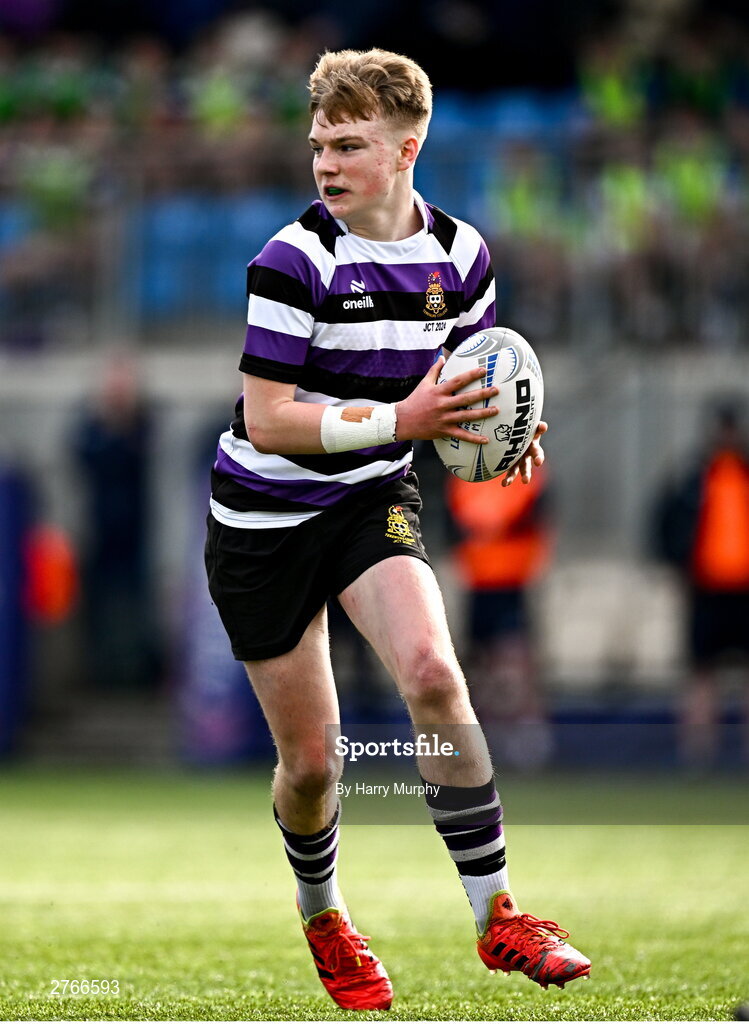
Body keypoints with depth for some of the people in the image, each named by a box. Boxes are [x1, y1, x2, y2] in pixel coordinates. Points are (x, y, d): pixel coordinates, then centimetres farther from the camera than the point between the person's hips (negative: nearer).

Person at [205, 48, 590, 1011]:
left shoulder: (458, 254, -3)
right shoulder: (295, 260, -19)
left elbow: (463, 381, 15)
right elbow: (266, 420, -23)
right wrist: (402, 418, -32)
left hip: (375, 501, 3)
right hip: (266, 516, -3)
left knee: (431, 671, -25)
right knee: (311, 762, 2)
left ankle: (497, 915, -19)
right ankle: (320, 915, 34)